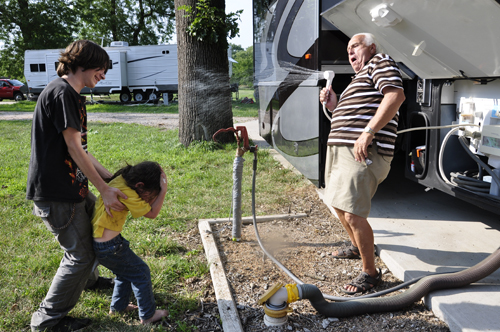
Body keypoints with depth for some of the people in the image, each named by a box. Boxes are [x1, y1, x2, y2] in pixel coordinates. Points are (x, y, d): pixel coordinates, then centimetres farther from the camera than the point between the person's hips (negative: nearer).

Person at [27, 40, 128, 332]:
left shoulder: (72, 96, 15)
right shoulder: (61, 92, -17)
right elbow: (74, 148, -20)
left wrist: (111, 178, 9)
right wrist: (105, 189, -17)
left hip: (73, 185, 10)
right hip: (55, 192, -10)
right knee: (80, 254, -2)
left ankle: (88, 278, 49)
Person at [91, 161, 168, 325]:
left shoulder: (122, 179, 1)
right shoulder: (126, 194, -27)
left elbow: (147, 205, 2)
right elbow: (152, 213, -19)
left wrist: (158, 190, -14)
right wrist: (163, 190, -21)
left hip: (99, 240, 10)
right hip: (109, 247, -10)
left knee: (126, 271, 27)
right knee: (141, 273, 5)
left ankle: (117, 306, 42)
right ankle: (147, 315, 17)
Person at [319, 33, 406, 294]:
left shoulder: (380, 62, 0)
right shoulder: (359, 78, 29)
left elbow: (396, 95, -19)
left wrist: (368, 132, -26)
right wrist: (333, 105, 14)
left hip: (364, 152, -11)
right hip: (339, 149, 11)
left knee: (353, 214, -14)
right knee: (339, 205, 21)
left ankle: (370, 273, 2)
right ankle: (356, 247, 44)